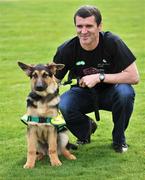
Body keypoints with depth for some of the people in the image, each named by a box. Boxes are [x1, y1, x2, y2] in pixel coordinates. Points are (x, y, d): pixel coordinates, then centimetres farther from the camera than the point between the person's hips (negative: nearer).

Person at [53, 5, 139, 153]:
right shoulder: (66, 50, -18)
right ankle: (86, 127, 6)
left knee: (125, 93, -35)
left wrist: (99, 77, -29)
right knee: (61, 107, -30)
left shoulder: (112, 42, -22)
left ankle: (119, 138, -6)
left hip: (109, 92, -1)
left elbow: (134, 77, -23)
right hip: (82, 93, 1)